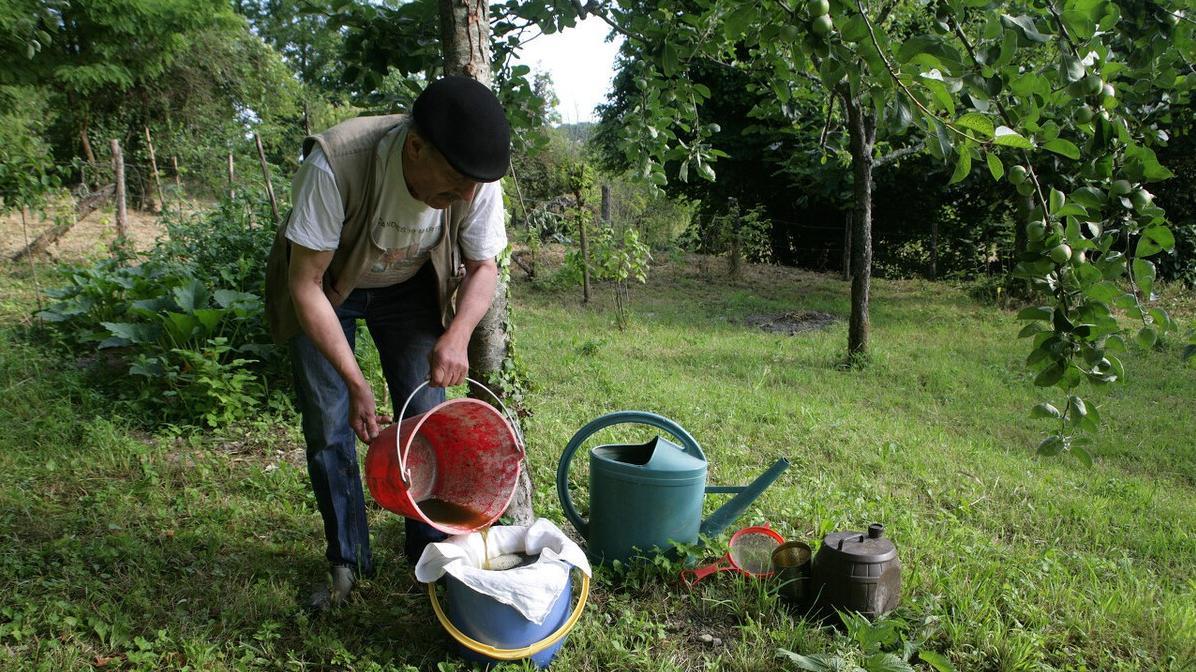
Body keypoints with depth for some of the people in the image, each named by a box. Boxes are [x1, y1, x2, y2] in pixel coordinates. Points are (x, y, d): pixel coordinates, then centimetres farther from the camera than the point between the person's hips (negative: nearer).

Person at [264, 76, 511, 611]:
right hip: (324, 284, -2)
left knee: (426, 418, -2)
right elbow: (306, 285, -32)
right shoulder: (334, 165, -40)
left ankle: (431, 551, 17)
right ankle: (347, 562, 16)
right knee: (328, 424, -2)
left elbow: (483, 268, -13)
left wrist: (456, 336, -32)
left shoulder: (478, 178, -30)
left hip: (409, 286, 2)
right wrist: (357, 384, -36)